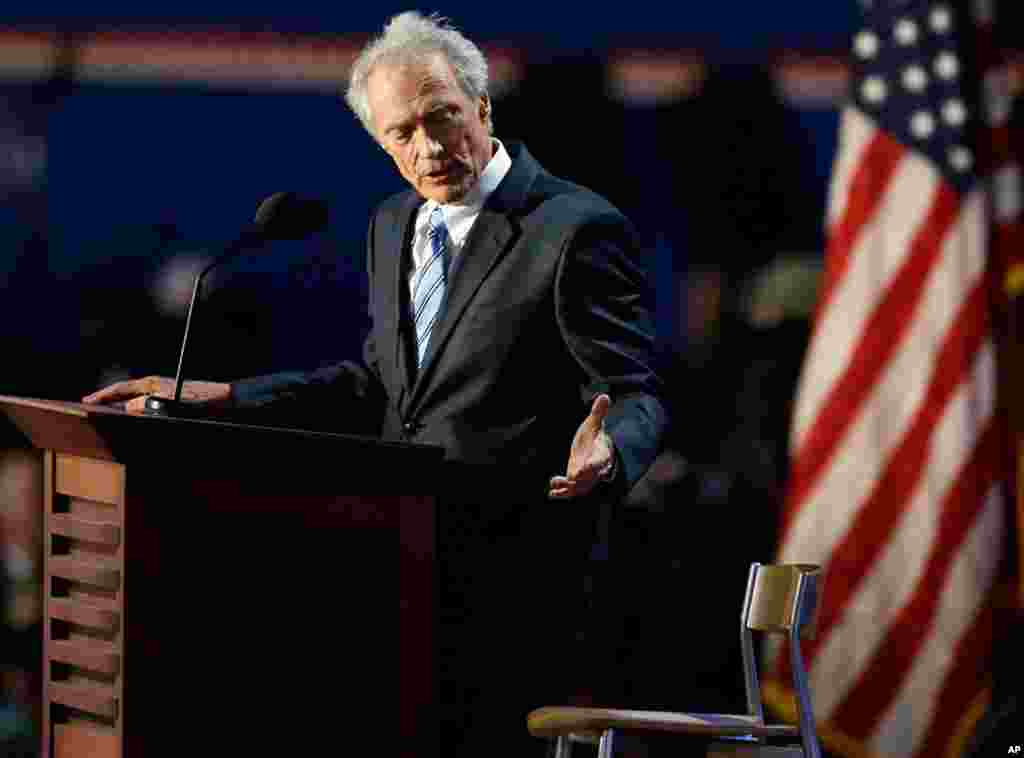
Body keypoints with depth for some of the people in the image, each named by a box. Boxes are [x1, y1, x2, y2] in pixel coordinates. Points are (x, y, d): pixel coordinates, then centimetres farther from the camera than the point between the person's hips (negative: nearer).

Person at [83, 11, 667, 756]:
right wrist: (219, 397, 12)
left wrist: (605, 452, -34)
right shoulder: (395, 224, 14)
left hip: (505, 584, -7)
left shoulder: (578, 229, -10)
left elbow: (636, 397, -11)